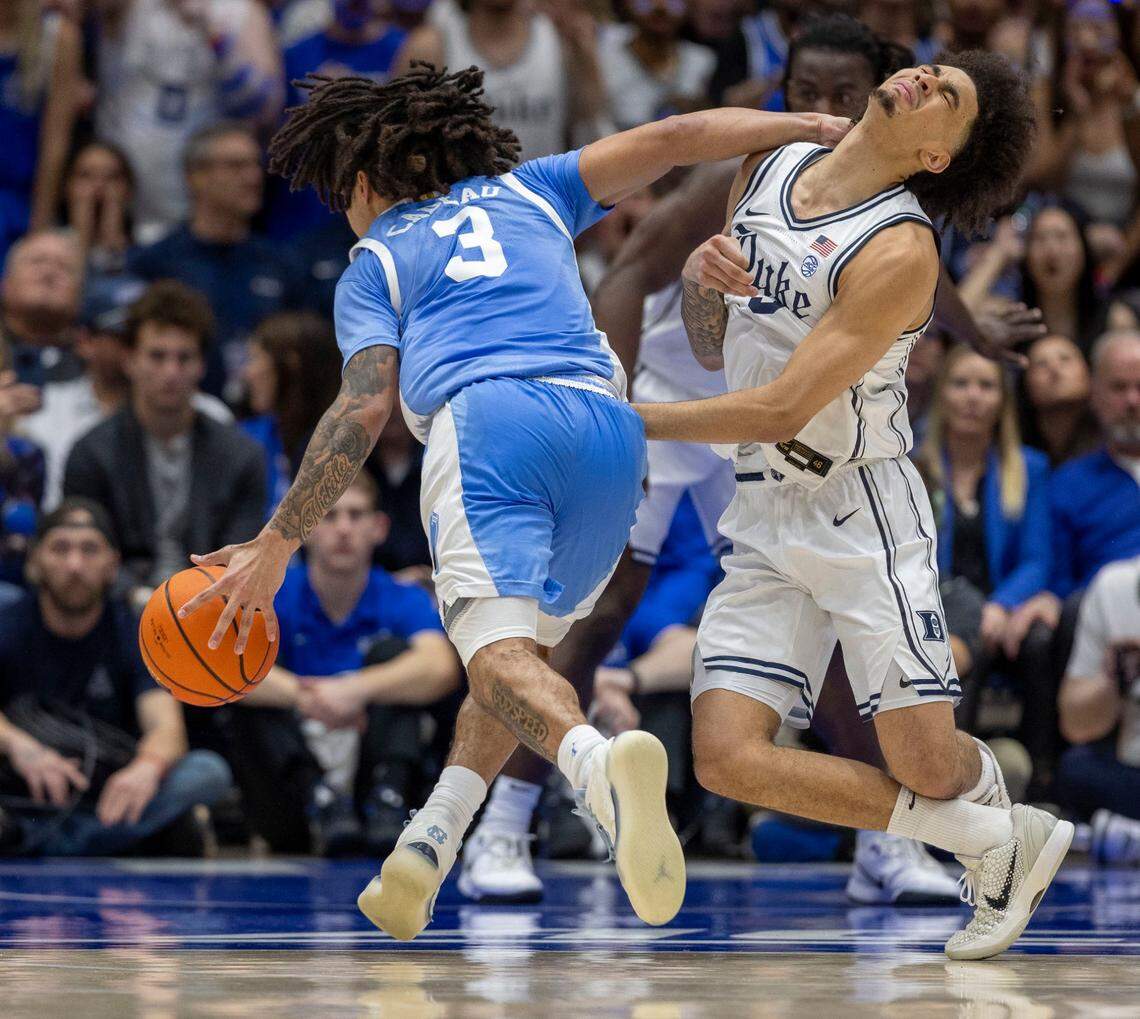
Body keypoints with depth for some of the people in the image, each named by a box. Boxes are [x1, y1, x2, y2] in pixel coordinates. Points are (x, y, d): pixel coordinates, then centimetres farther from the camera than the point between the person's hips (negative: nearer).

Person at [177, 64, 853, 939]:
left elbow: (364, 409, 7)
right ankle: (426, 850, 6)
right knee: (524, 644, 20)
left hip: (482, 418, -4)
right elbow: (667, 141, 21)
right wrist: (814, 126, 23)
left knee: (499, 646, -19)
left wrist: (275, 548, 6)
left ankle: (601, 762, -51)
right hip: (609, 426, 4)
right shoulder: (528, 192, 32)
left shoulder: (373, 265, 21)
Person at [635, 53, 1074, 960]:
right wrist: (699, 273, -7)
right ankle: (993, 841, 6)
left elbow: (780, 412, -20)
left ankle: (1012, 836, 29)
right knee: (729, 759, -10)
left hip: (863, 511, -6)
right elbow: (711, 348, 16)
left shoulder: (900, 251, -17)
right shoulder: (767, 168, 6)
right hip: (762, 522, 6)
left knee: (927, 767, -9)